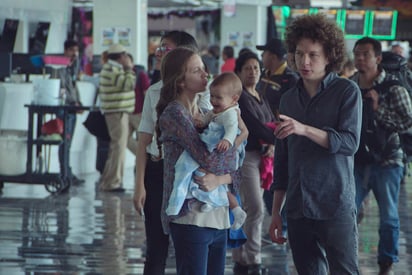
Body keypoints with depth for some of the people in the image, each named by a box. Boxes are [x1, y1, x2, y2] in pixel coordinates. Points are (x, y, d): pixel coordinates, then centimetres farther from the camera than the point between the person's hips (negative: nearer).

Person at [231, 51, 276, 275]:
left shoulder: (261, 97, 18)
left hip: (261, 157, 8)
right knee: (255, 209, -13)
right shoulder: (240, 97, -9)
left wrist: (273, 145, -8)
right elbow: (254, 126, -18)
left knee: (245, 211, 10)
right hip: (245, 156, -8)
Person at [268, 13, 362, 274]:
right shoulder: (289, 99, 13)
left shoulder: (347, 91, -2)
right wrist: (276, 211, 15)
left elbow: (350, 142, -13)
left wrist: (305, 130, -25)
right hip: (298, 209, 5)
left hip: (335, 206, -5)